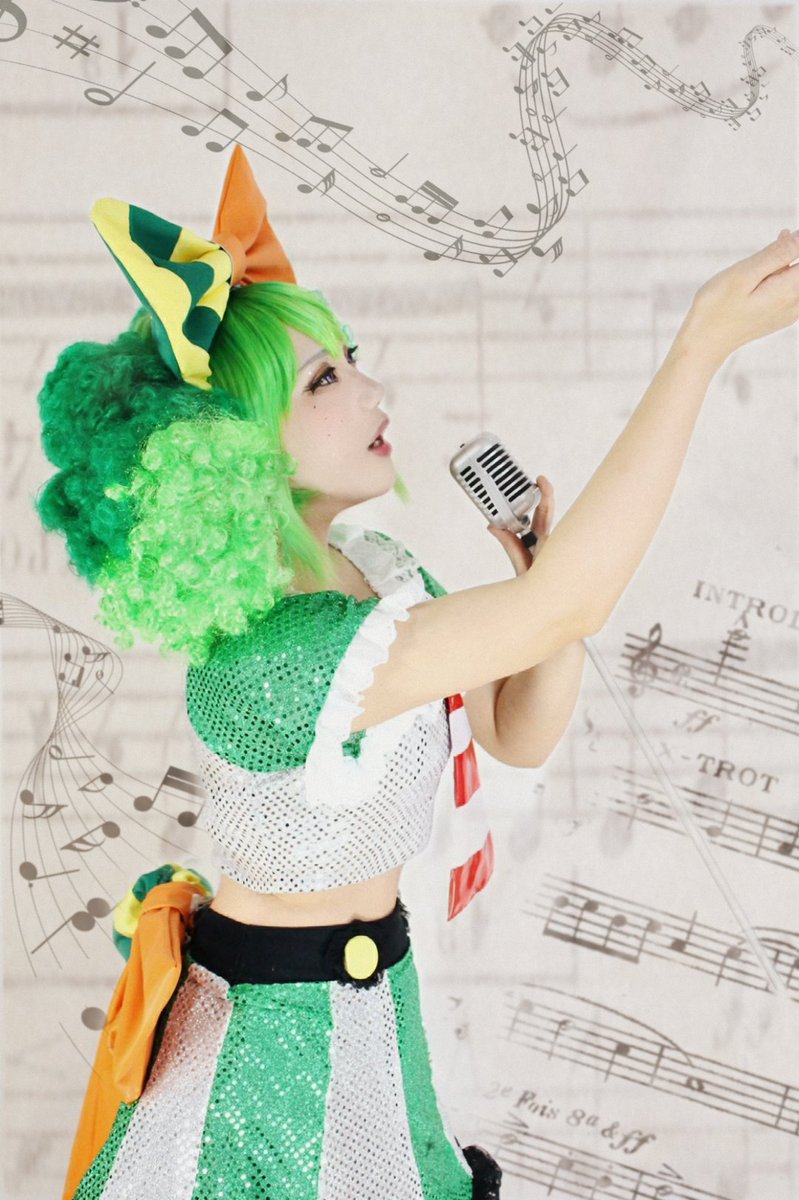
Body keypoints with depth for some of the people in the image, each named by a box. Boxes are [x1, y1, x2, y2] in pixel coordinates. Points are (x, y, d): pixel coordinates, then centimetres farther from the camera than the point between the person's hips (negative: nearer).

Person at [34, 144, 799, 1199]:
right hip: (274, 1034, -8)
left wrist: (542, 581, -15)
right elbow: (566, 610, -38)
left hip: (371, 994, 8)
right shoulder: (265, 659, -31)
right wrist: (702, 346, -38)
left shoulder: (374, 567, -3)